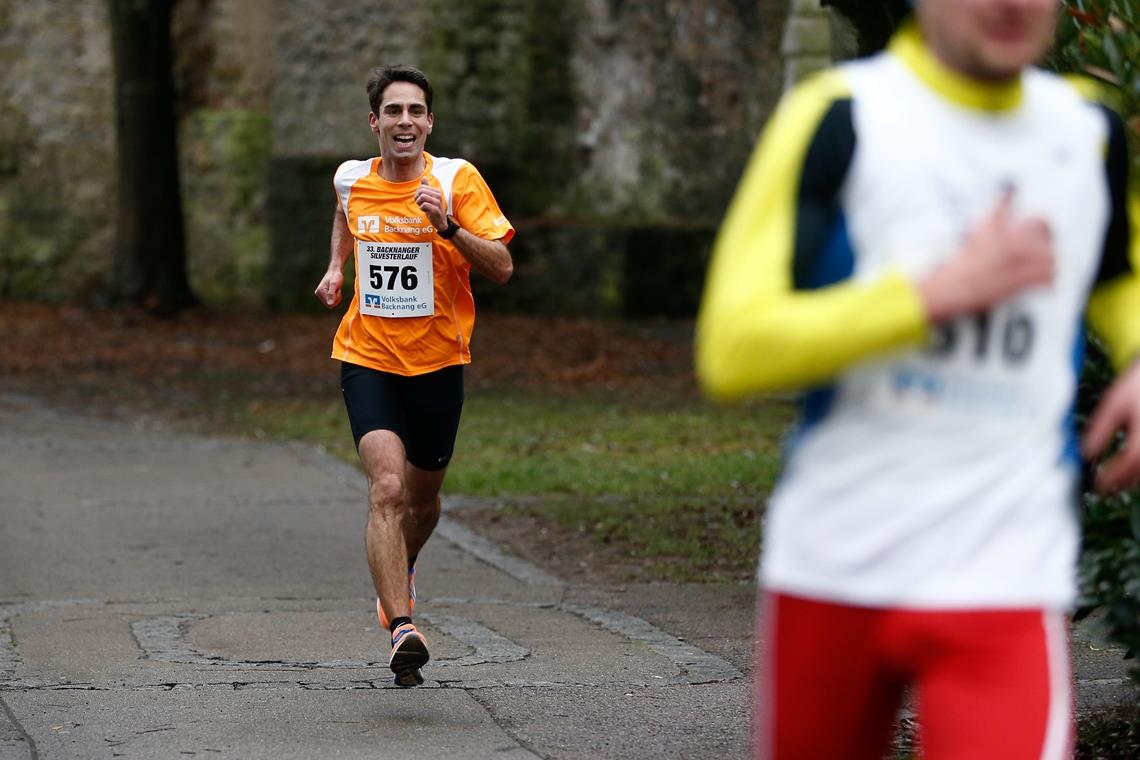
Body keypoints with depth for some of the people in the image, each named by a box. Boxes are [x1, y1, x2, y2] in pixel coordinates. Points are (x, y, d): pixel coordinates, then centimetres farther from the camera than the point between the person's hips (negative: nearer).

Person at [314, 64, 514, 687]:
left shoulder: (456, 180, -9)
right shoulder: (351, 180, 0)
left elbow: (501, 267, -14)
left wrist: (449, 226, -27)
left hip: (437, 361, 0)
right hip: (368, 360, 0)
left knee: (421, 499, 16)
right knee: (387, 488, -20)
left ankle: (399, 572, 50)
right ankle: (402, 630, -26)